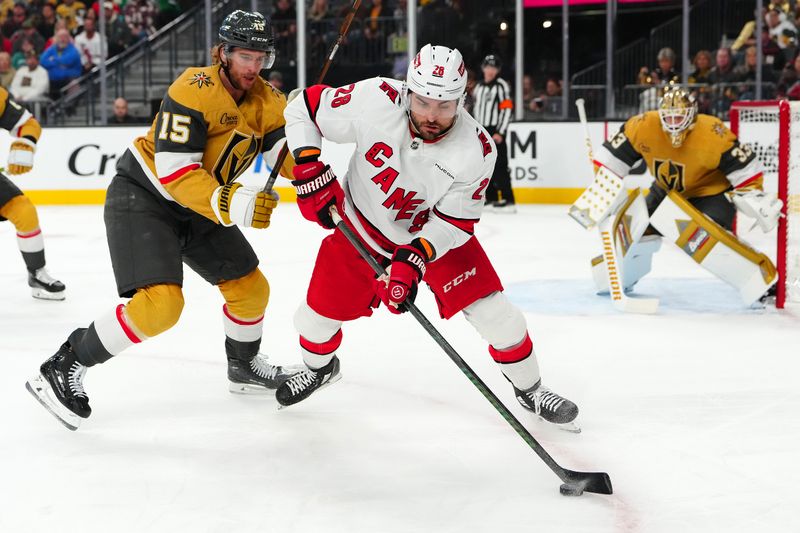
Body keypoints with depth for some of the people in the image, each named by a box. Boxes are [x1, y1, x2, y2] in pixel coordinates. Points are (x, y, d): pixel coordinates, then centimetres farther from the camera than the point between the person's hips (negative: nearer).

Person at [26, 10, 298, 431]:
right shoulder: (194, 91, -24)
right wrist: (229, 205, -39)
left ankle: (244, 366, 38)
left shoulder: (267, 101, -1)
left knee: (251, 288, 11)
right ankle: (63, 368, -11)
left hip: (198, 207, 8)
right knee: (160, 302, -23)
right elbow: (175, 172, -29)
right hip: (142, 197, -8)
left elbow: (291, 158, -4)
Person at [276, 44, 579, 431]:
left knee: (490, 309, -10)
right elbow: (304, 110, -18)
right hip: (362, 224, 1)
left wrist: (413, 260, -33)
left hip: (434, 231, -1)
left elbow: (454, 221, -20)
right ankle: (320, 367, 41)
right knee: (319, 313, 4)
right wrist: (309, 171, -26)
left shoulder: (477, 151, -29)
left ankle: (528, 387, 16)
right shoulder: (375, 101, -31)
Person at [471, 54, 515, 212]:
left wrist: (500, 133, -18)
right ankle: (490, 197, 21)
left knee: (499, 166, -13)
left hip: (495, 131, -8)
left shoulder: (501, 85, -8)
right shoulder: (479, 86, 16)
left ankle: (507, 200, -15)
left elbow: (507, 109, -14)